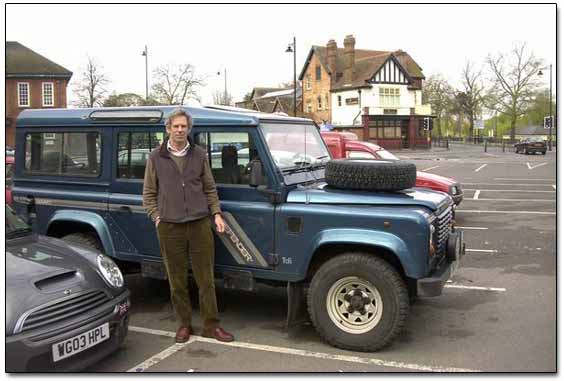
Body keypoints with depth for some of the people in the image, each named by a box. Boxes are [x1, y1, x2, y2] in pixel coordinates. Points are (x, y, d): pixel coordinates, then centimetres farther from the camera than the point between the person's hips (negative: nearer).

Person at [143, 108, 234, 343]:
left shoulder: (199, 155, 8)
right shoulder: (156, 157, 5)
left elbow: (210, 189, 12)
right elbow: (149, 193, 9)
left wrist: (216, 214, 2)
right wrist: (157, 217, -2)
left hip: (200, 224, 1)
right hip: (170, 227, 0)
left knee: (205, 278, 4)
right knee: (177, 280, 8)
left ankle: (211, 325, 13)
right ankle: (184, 324, 22)